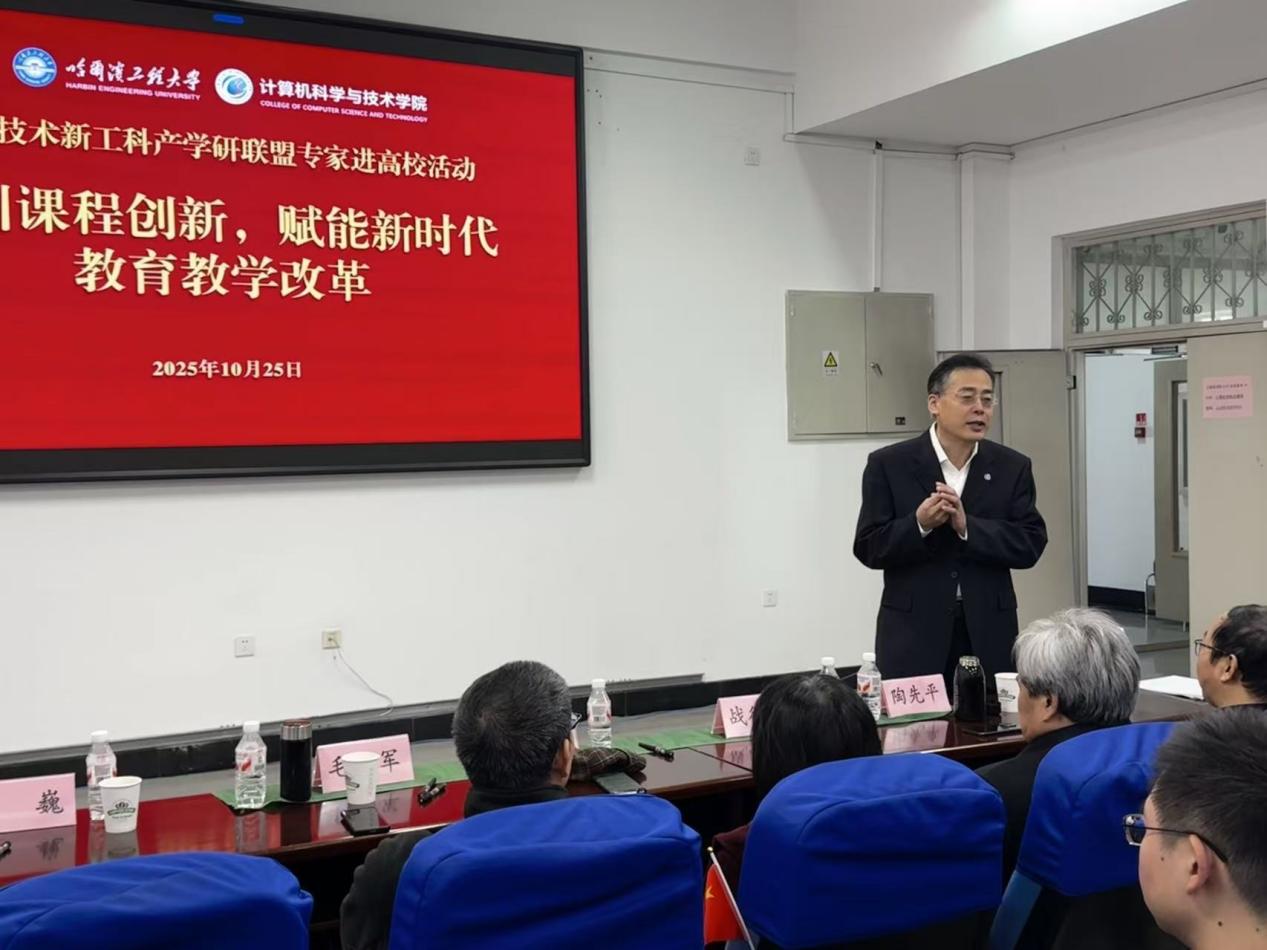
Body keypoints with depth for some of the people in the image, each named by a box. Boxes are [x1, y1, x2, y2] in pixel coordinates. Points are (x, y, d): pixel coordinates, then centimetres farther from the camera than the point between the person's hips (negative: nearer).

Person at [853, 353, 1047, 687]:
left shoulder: (1013, 467, 4)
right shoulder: (888, 464, -2)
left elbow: (1031, 545, -3)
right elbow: (868, 548, -5)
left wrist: (967, 526, -18)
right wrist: (919, 524, -22)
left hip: (988, 635, 2)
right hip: (914, 635, -2)